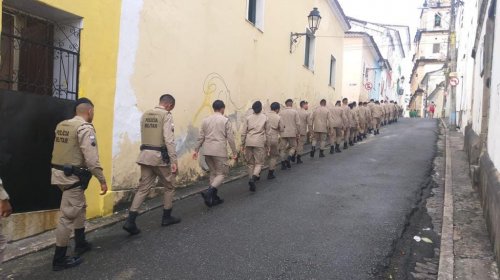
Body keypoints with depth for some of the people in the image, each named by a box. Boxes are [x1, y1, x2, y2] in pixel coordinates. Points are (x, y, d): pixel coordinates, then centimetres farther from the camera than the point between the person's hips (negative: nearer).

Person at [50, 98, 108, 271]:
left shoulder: (61, 125, 11)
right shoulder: (85, 128, -16)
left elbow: (62, 150, 15)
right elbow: (91, 158, -21)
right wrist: (102, 180, -16)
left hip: (61, 173, 9)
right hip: (73, 177, -9)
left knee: (80, 207, 23)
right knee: (68, 216, -3)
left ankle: (80, 244, 36)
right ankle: (59, 259, 5)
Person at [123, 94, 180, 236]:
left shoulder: (145, 115, 13)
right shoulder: (166, 115, -9)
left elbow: (144, 136, 15)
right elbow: (169, 139, -17)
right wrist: (174, 161, -16)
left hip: (145, 155, 6)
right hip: (160, 156, -6)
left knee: (143, 187, 6)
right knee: (169, 186, 13)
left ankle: (130, 221, -3)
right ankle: (166, 217, 23)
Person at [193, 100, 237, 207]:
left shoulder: (206, 120, 9)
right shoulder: (225, 120, -3)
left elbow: (201, 137, 10)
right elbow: (230, 138, -4)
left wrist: (196, 150, 16)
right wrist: (235, 152, 1)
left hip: (207, 151, 5)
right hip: (220, 151, -5)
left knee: (213, 173, 16)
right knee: (221, 174, 2)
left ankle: (214, 198, 17)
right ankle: (208, 192, -19)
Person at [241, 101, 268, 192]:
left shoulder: (248, 118, 6)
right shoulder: (265, 118, 4)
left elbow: (243, 132, 4)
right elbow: (267, 133, 7)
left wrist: (242, 144, 12)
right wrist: (267, 145, 15)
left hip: (249, 142, 2)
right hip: (259, 143, -2)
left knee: (250, 163, 14)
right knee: (259, 163, 2)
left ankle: (252, 180, 19)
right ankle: (253, 178, -22)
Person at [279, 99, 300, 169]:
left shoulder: (281, 112, 1)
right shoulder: (295, 112, -4)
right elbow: (298, 123, -4)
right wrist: (298, 133, 5)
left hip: (283, 133, 2)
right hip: (292, 133, -2)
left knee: (283, 148, 8)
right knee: (293, 146, 15)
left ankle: (283, 164, 6)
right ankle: (289, 157, -10)